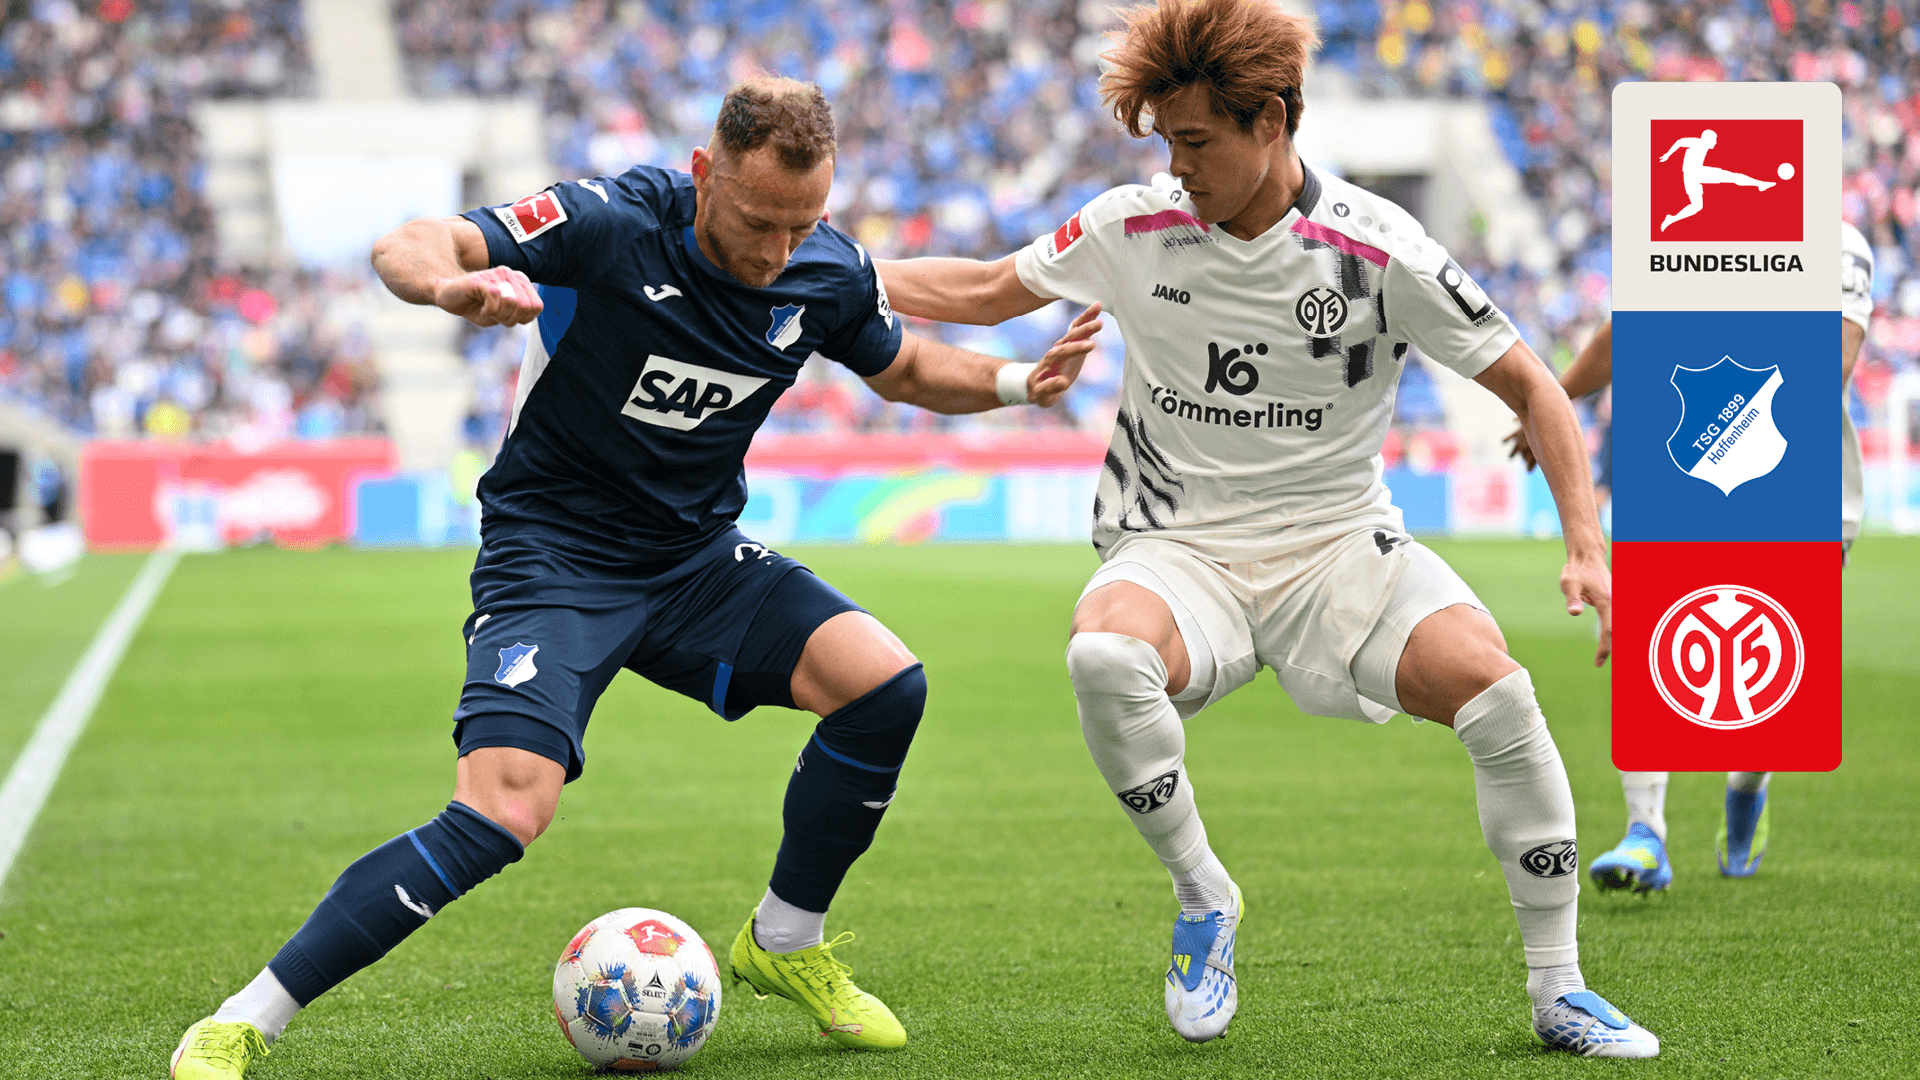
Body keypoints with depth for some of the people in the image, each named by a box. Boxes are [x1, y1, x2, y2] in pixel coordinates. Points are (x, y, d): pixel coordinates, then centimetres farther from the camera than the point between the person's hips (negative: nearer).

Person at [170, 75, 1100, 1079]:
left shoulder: (828, 274, -6)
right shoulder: (611, 222, -22)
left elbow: (901, 366, 17)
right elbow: (406, 247, -28)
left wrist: (1018, 381, -2)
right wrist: (452, 282, -52)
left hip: (697, 558, 6)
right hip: (552, 555, -5)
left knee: (885, 684, -15)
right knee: (503, 813, -25)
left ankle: (783, 943, 9)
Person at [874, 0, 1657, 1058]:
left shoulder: (1376, 249, -10)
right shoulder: (1133, 228, -2)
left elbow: (1529, 384, -5)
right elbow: (986, 290, 15)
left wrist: (1587, 545, -15)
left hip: (1338, 543, -1)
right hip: (1179, 550, 1)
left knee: (1495, 686, -28)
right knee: (1103, 654, -35)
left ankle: (1557, 991, -10)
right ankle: (1203, 894, -10)